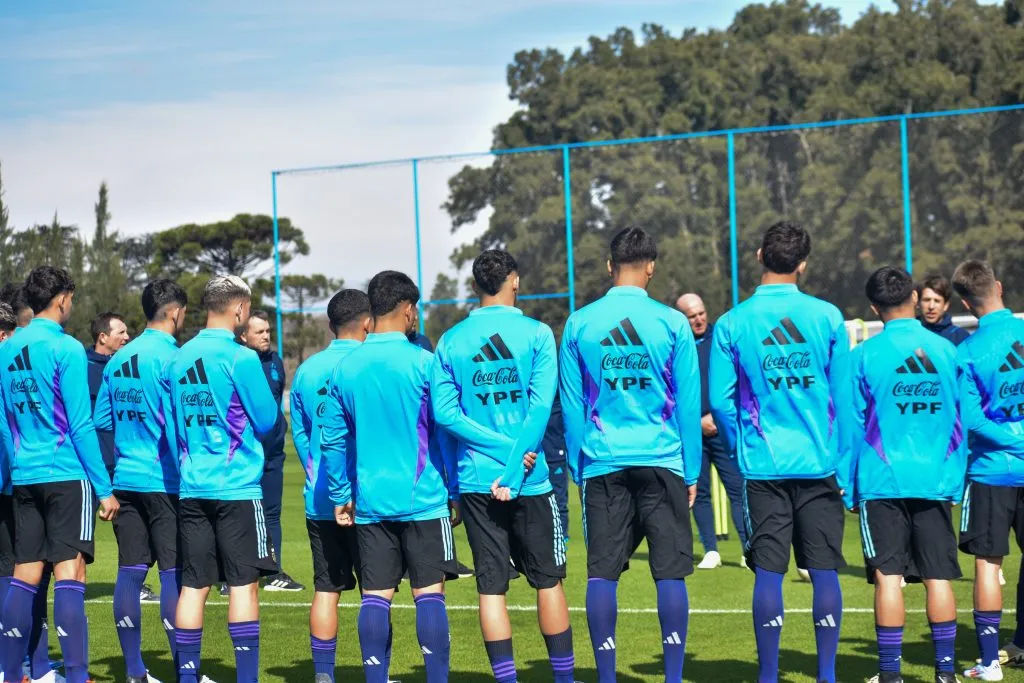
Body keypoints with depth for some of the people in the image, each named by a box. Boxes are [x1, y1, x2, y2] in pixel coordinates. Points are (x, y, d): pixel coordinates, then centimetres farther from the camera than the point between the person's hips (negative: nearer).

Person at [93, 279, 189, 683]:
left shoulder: (119, 359, 9)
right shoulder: (170, 358, -11)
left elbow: (101, 419, 13)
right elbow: (176, 425, -15)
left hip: (127, 479, 7)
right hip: (164, 480, -7)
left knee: (130, 572, 7)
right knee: (174, 574, -2)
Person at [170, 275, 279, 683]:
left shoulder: (180, 358, 8)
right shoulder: (241, 358, -11)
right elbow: (267, 421, -5)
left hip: (192, 487, 6)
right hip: (237, 486, -5)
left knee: (193, 585, 8)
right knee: (243, 584, -1)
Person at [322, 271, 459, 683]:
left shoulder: (346, 368, 6)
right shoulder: (423, 362, -6)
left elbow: (332, 440, 7)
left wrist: (340, 495, 15)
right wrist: (456, 492, 3)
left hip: (370, 504, 4)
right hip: (423, 500, -3)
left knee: (375, 598, 6)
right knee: (429, 593, 0)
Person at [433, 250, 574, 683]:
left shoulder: (450, 341, 4)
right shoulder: (536, 334, -3)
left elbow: (444, 411, -5)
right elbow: (540, 408, -12)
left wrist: (501, 447, -7)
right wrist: (515, 470, -12)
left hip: (475, 481, 2)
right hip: (531, 481, -2)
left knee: (490, 586, 4)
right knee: (548, 581, 10)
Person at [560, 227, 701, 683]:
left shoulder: (579, 324, 2)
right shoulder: (672, 323, -2)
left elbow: (571, 407, 6)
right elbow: (688, 406, 0)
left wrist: (578, 469, 14)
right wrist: (692, 472, 7)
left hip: (603, 464, 1)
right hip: (661, 461, -1)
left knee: (601, 572, 6)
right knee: (670, 573, 3)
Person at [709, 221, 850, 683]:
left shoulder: (732, 323, -3)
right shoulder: (828, 317, -1)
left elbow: (721, 401, -1)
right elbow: (844, 396, 2)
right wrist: (840, 455, 11)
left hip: (762, 466, 0)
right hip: (819, 464, 0)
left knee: (768, 572, 3)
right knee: (824, 570, 6)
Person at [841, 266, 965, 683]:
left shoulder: (865, 355, -3)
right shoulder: (946, 351, 4)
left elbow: (851, 426, -1)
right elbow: (960, 422, 9)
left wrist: (847, 488, 7)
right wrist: (956, 482, 16)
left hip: (883, 482, -2)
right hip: (936, 483, 2)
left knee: (888, 576, 0)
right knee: (938, 577, 6)